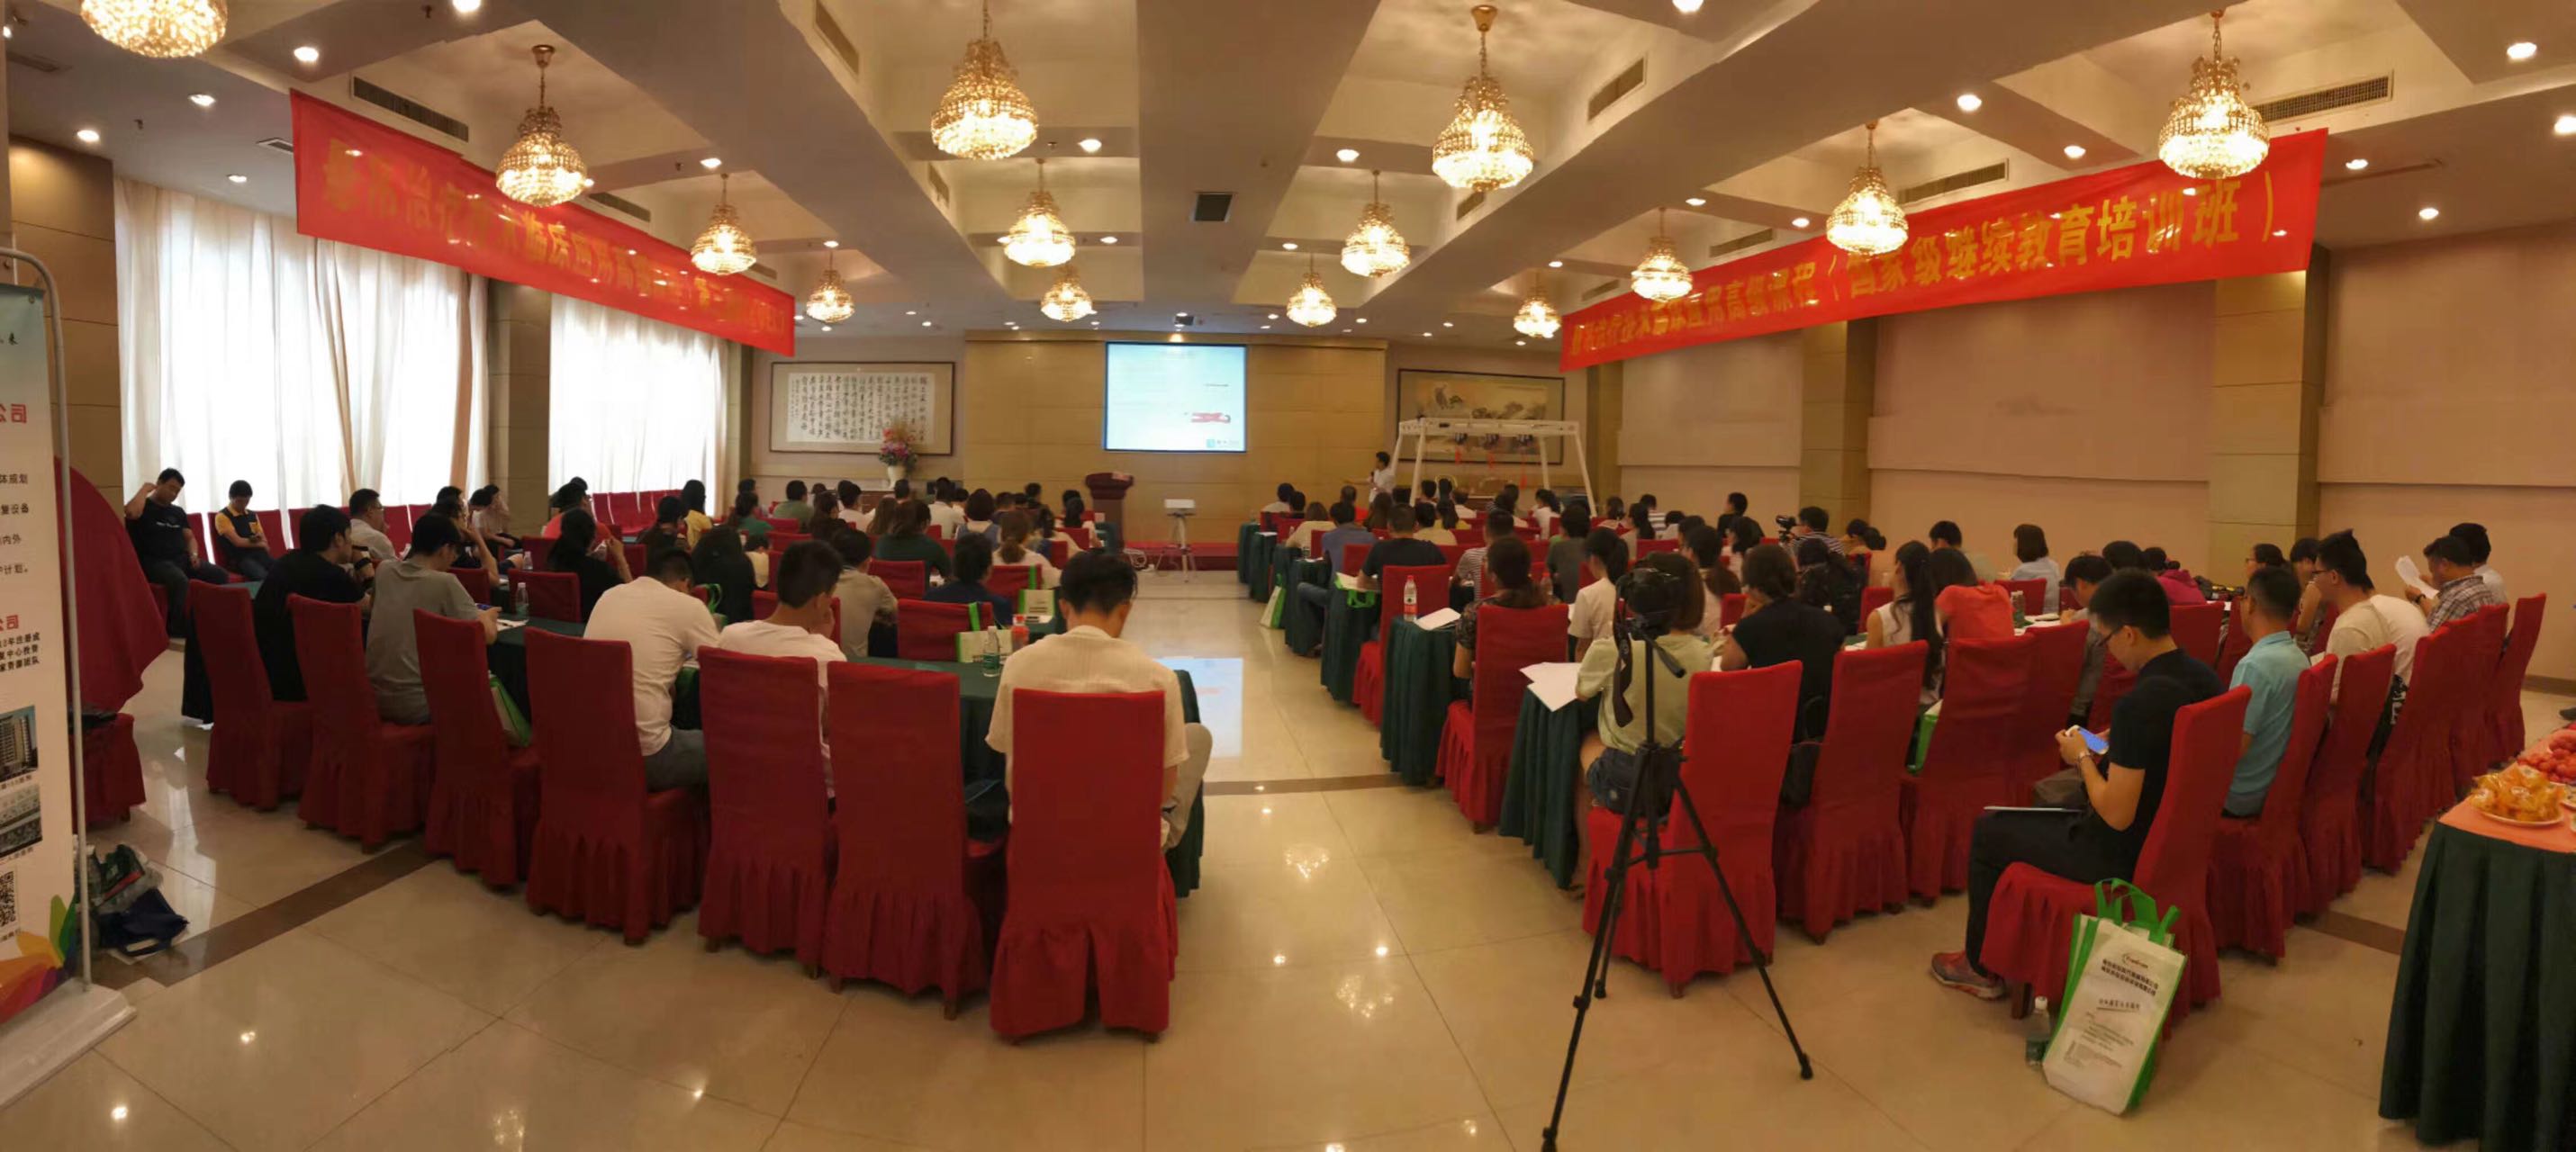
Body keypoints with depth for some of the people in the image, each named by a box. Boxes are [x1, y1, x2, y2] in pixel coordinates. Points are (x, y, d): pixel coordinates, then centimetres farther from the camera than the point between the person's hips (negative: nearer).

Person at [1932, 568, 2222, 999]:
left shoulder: (2139, 703, -31)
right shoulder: (2204, 678, -3)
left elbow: (2116, 815, -27)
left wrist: (2083, 758, -12)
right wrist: (2105, 757, 7)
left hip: (2124, 855, -9)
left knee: (1988, 831, 9)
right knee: (2048, 799, 30)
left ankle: (1981, 966, 25)